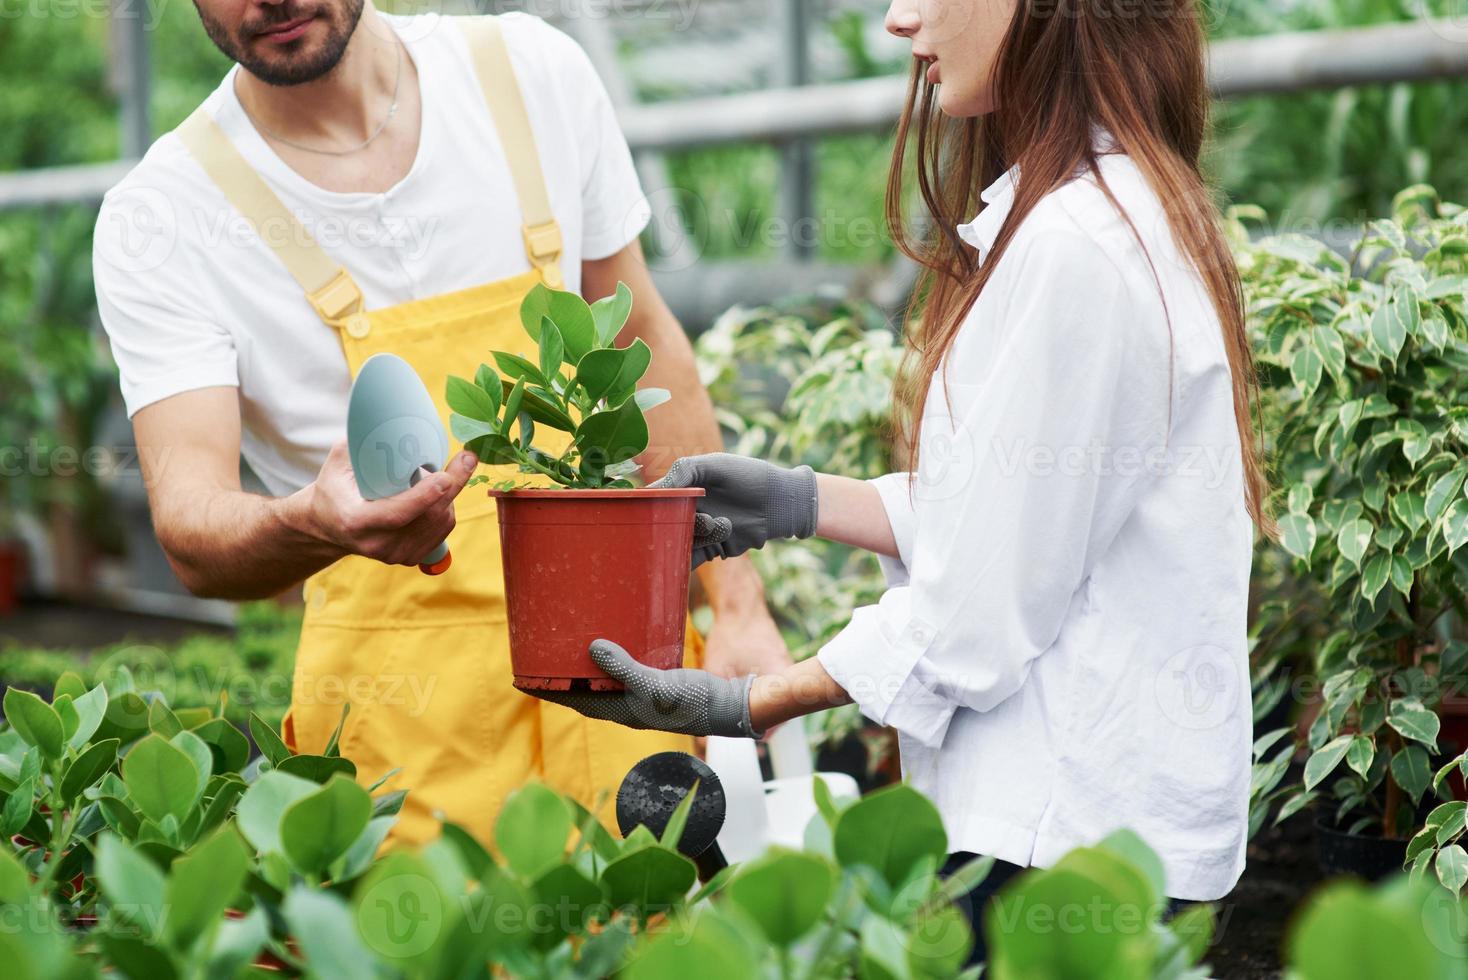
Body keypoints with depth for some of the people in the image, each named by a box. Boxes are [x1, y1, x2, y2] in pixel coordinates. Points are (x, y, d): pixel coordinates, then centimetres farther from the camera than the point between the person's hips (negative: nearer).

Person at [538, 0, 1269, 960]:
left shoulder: (1071, 249, -21)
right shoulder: (1139, 211, 10)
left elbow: (978, 614, -18)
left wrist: (746, 705, -8)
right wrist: (803, 501, 9)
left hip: (1070, 827, -9)